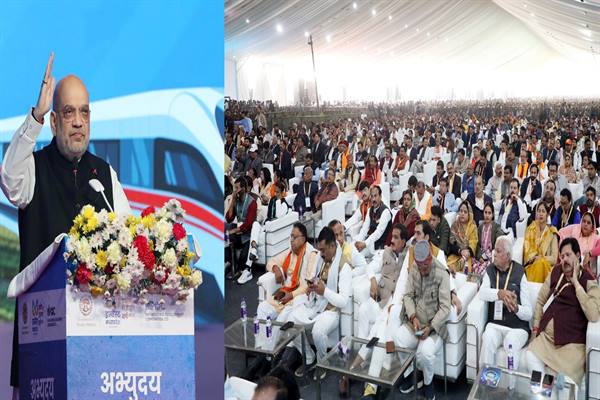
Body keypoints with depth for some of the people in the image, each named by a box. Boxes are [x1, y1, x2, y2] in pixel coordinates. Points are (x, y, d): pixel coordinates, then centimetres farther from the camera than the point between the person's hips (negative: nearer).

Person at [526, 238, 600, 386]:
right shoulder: (555, 272, 12)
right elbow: (541, 300, 20)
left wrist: (575, 283, -12)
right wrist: (536, 324, 6)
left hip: (572, 342, -4)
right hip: (546, 336, 4)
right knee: (531, 357, -24)